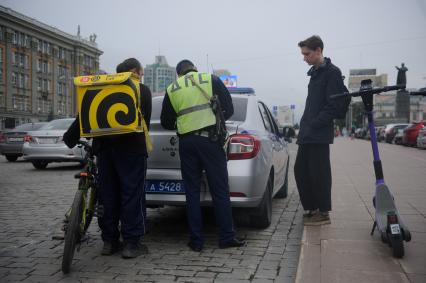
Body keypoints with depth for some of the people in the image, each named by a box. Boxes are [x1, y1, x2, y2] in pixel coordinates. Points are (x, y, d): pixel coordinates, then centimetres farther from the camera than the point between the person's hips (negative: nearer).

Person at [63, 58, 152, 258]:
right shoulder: (142, 90, 5)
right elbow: (145, 121, 3)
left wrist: (71, 137, 10)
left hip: (105, 147, 4)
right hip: (131, 148, -4)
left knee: (107, 195, 10)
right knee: (132, 195, 0)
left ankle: (109, 241, 16)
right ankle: (131, 243, 1)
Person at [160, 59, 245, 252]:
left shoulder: (172, 89, 10)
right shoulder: (212, 80, 7)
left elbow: (166, 123, 13)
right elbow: (228, 109, 4)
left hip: (186, 142, 1)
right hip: (210, 139, -1)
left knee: (192, 192, 8)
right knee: (220, 191, 4)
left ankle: (196, 241, 11)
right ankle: (227, 237, 8)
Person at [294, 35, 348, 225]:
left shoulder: (332, 72, -8)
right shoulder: (314, 73, 18)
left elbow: (333, 104, -16)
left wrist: (315, 124, -17)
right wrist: (305, 126, 13)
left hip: (319, 135, -9)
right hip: (307, 135, 9)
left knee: (319, 174, -2)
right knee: (300, 171, 11)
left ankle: (323, 213, 10)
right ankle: (312, 208, 23)